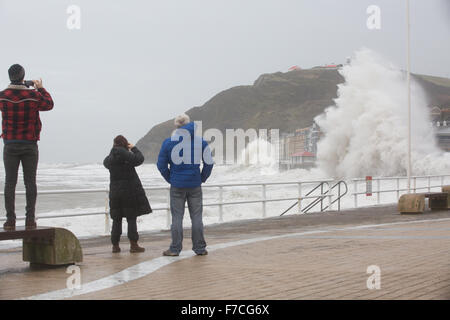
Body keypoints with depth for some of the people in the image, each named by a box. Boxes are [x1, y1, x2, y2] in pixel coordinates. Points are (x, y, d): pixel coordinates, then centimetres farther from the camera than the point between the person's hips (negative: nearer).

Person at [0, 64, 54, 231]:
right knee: (30, 182, 5)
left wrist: (14, 88, 21)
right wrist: (40, 88, 21)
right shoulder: (33, 95, -10)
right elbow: (49, 104, 8)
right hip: (30, 145, 0)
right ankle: (30, 219, 4)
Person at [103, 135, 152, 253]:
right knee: (131, 218, 0)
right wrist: (134, 149, 3)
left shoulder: (111, 156, 5)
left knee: (116, 219, 9)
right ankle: (133, 245, -1)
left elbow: (105, 163, 27)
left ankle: (115, 245, 10)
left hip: (115, 191, 5)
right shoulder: (124, 154, -13)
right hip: (130, 190, -5)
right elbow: (139, 159, -12)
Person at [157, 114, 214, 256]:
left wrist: (170, 179, 10)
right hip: (195, 185, 1)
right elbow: (209, 163, 0)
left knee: (177, 217, 4)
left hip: (177, 186, -1)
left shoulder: (168, 142, -3)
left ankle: (175, 249, 6)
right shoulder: (200, 141, 0)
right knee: (197, 217, 7)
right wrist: (202, 178, 10)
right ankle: (200, 248, 11)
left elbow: (161, 165, 1)